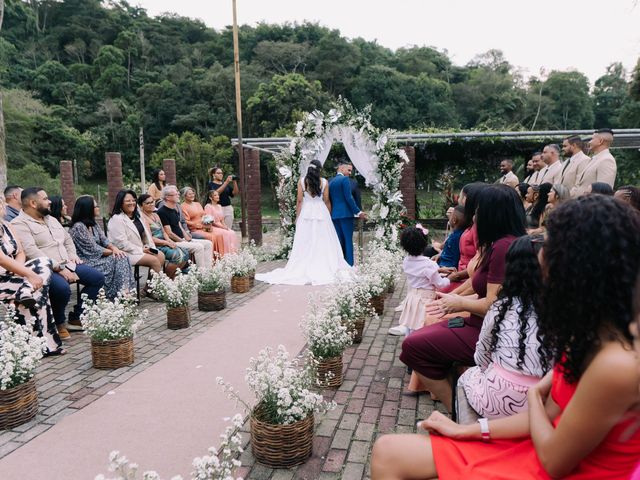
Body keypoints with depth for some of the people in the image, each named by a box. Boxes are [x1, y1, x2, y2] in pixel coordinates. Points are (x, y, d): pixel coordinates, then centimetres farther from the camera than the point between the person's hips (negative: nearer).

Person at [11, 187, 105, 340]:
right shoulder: (19, 224, -9)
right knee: (62, 288, -36)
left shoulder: (51, 219, 19)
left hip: (66, 265, 9)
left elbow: (67, 239, 27)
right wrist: (59, 268, -25)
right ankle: (59, 323, -7)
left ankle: (76, 318, 4)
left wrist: (73, 256, 7)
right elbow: (31, 252, -21)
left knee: (98, 278, -2)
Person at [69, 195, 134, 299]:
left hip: (97, 258, 8)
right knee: (116, 260, -19)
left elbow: (104, 240, 7)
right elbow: (93, 249, -17)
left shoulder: (94, 225, 13)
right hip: (87, 262, -8)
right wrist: (112, 252, -10)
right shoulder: (78, 227, -15)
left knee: (122, 258, -15)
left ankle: (126, 291, -24)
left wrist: (114, 248, -15)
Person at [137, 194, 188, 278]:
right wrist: (167, 243, -14)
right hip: (154, 246, -9)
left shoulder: (155, 215, 18)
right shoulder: (143, 218, -10)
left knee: (185, 254, -8)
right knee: (178, 255, -25)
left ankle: (173, 276, 1)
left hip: (164, 244, 9)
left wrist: (170, 241, -1)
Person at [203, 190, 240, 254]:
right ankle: (226, 254, -26)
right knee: (226, 234, -29)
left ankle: (233, 252, -22)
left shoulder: (219, 206, 19)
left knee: (233, 233, -18)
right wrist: (222, 226, -16)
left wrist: (225, 226, -3)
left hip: (221, 226, 7)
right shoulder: (208, 206, -6)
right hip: (212, 227, -7)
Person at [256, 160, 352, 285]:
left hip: (306, 212, 0)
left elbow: (299, 201, -1)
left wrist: (297, 217, 5)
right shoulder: (324, 182, -1)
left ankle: (304, 270, 4)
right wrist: (329, 216, 14)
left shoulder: (302, 181, -1)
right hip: (321, 213, 0)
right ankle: (324, 268, 5)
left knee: (305, 243, 3)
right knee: (322, 242, 4)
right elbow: (327, 201, 3)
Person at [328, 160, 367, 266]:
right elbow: (349, 197, -14)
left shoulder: (330, 181, 15)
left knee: (338, 240, 9)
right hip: (345, 213, -7)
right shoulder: (345, 179, -7)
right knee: (348, 240, -3)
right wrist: (358, 212, -10)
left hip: (334, 214, 7)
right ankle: (349, 264, -4)